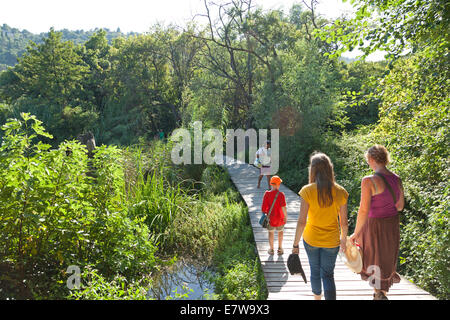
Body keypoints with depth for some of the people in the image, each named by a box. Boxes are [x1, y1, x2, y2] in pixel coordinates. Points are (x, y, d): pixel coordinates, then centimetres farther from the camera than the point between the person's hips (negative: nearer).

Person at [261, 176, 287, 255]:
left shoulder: (267, 194, -15)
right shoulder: (281, 194, -20)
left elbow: (263, 208, -12)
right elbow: (283, 208, -22)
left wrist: (266, 213, 8)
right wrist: (286, 217, -7)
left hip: (270, 218, 1)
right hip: (280, 218, -1)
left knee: (271, 233, 21)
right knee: (280, 232, 24)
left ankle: (271, 249, 32)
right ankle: (280, 249, 33)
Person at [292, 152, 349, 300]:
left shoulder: (307, 191, -17)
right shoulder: (340, 192, -11)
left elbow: (301, 221, -18)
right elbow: (344, 222, -4)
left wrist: (295, 244, -7)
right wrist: (344, 239, 14)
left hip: (311, 239, 0)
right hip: (331, 241, 0)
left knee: (315, 271, 22)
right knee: (328, 274, 13)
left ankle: (317, 298, 44)